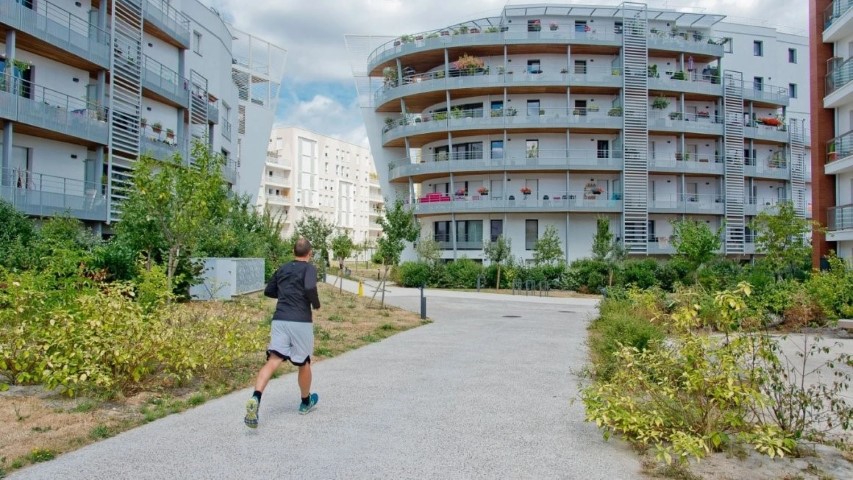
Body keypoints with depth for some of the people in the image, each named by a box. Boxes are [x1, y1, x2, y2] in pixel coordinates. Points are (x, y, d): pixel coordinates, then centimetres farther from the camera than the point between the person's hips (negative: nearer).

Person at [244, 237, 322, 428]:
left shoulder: (282, 268, 17)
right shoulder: (309, 268, -1)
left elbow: (268, 291, 25)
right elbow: (310, 288, -20)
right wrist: (316, 304, -1)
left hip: (279, 320, 4)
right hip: (301, 322, -4)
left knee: (273, 360, -6)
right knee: (304, 362, 15)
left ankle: (255, 398, -30)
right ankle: (306, 402, 34)